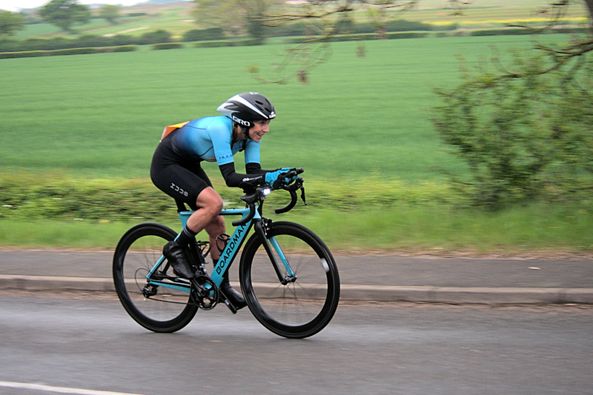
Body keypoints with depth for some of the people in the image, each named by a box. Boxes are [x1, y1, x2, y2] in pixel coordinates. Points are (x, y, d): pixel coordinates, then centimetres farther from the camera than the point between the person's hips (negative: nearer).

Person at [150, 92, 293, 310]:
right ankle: (175, 249, -10)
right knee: (213, 202, -28)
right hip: (165, 165, -9)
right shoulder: (219, 128, -33)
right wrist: (268, 177, -46)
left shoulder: (249, 134, -9)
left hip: (188, 165, 9)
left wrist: (279, 175, -30)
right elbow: (230, 177, -38)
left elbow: (253, 171, -12)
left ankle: (223, 285, 14)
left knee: (216, 225, 2)